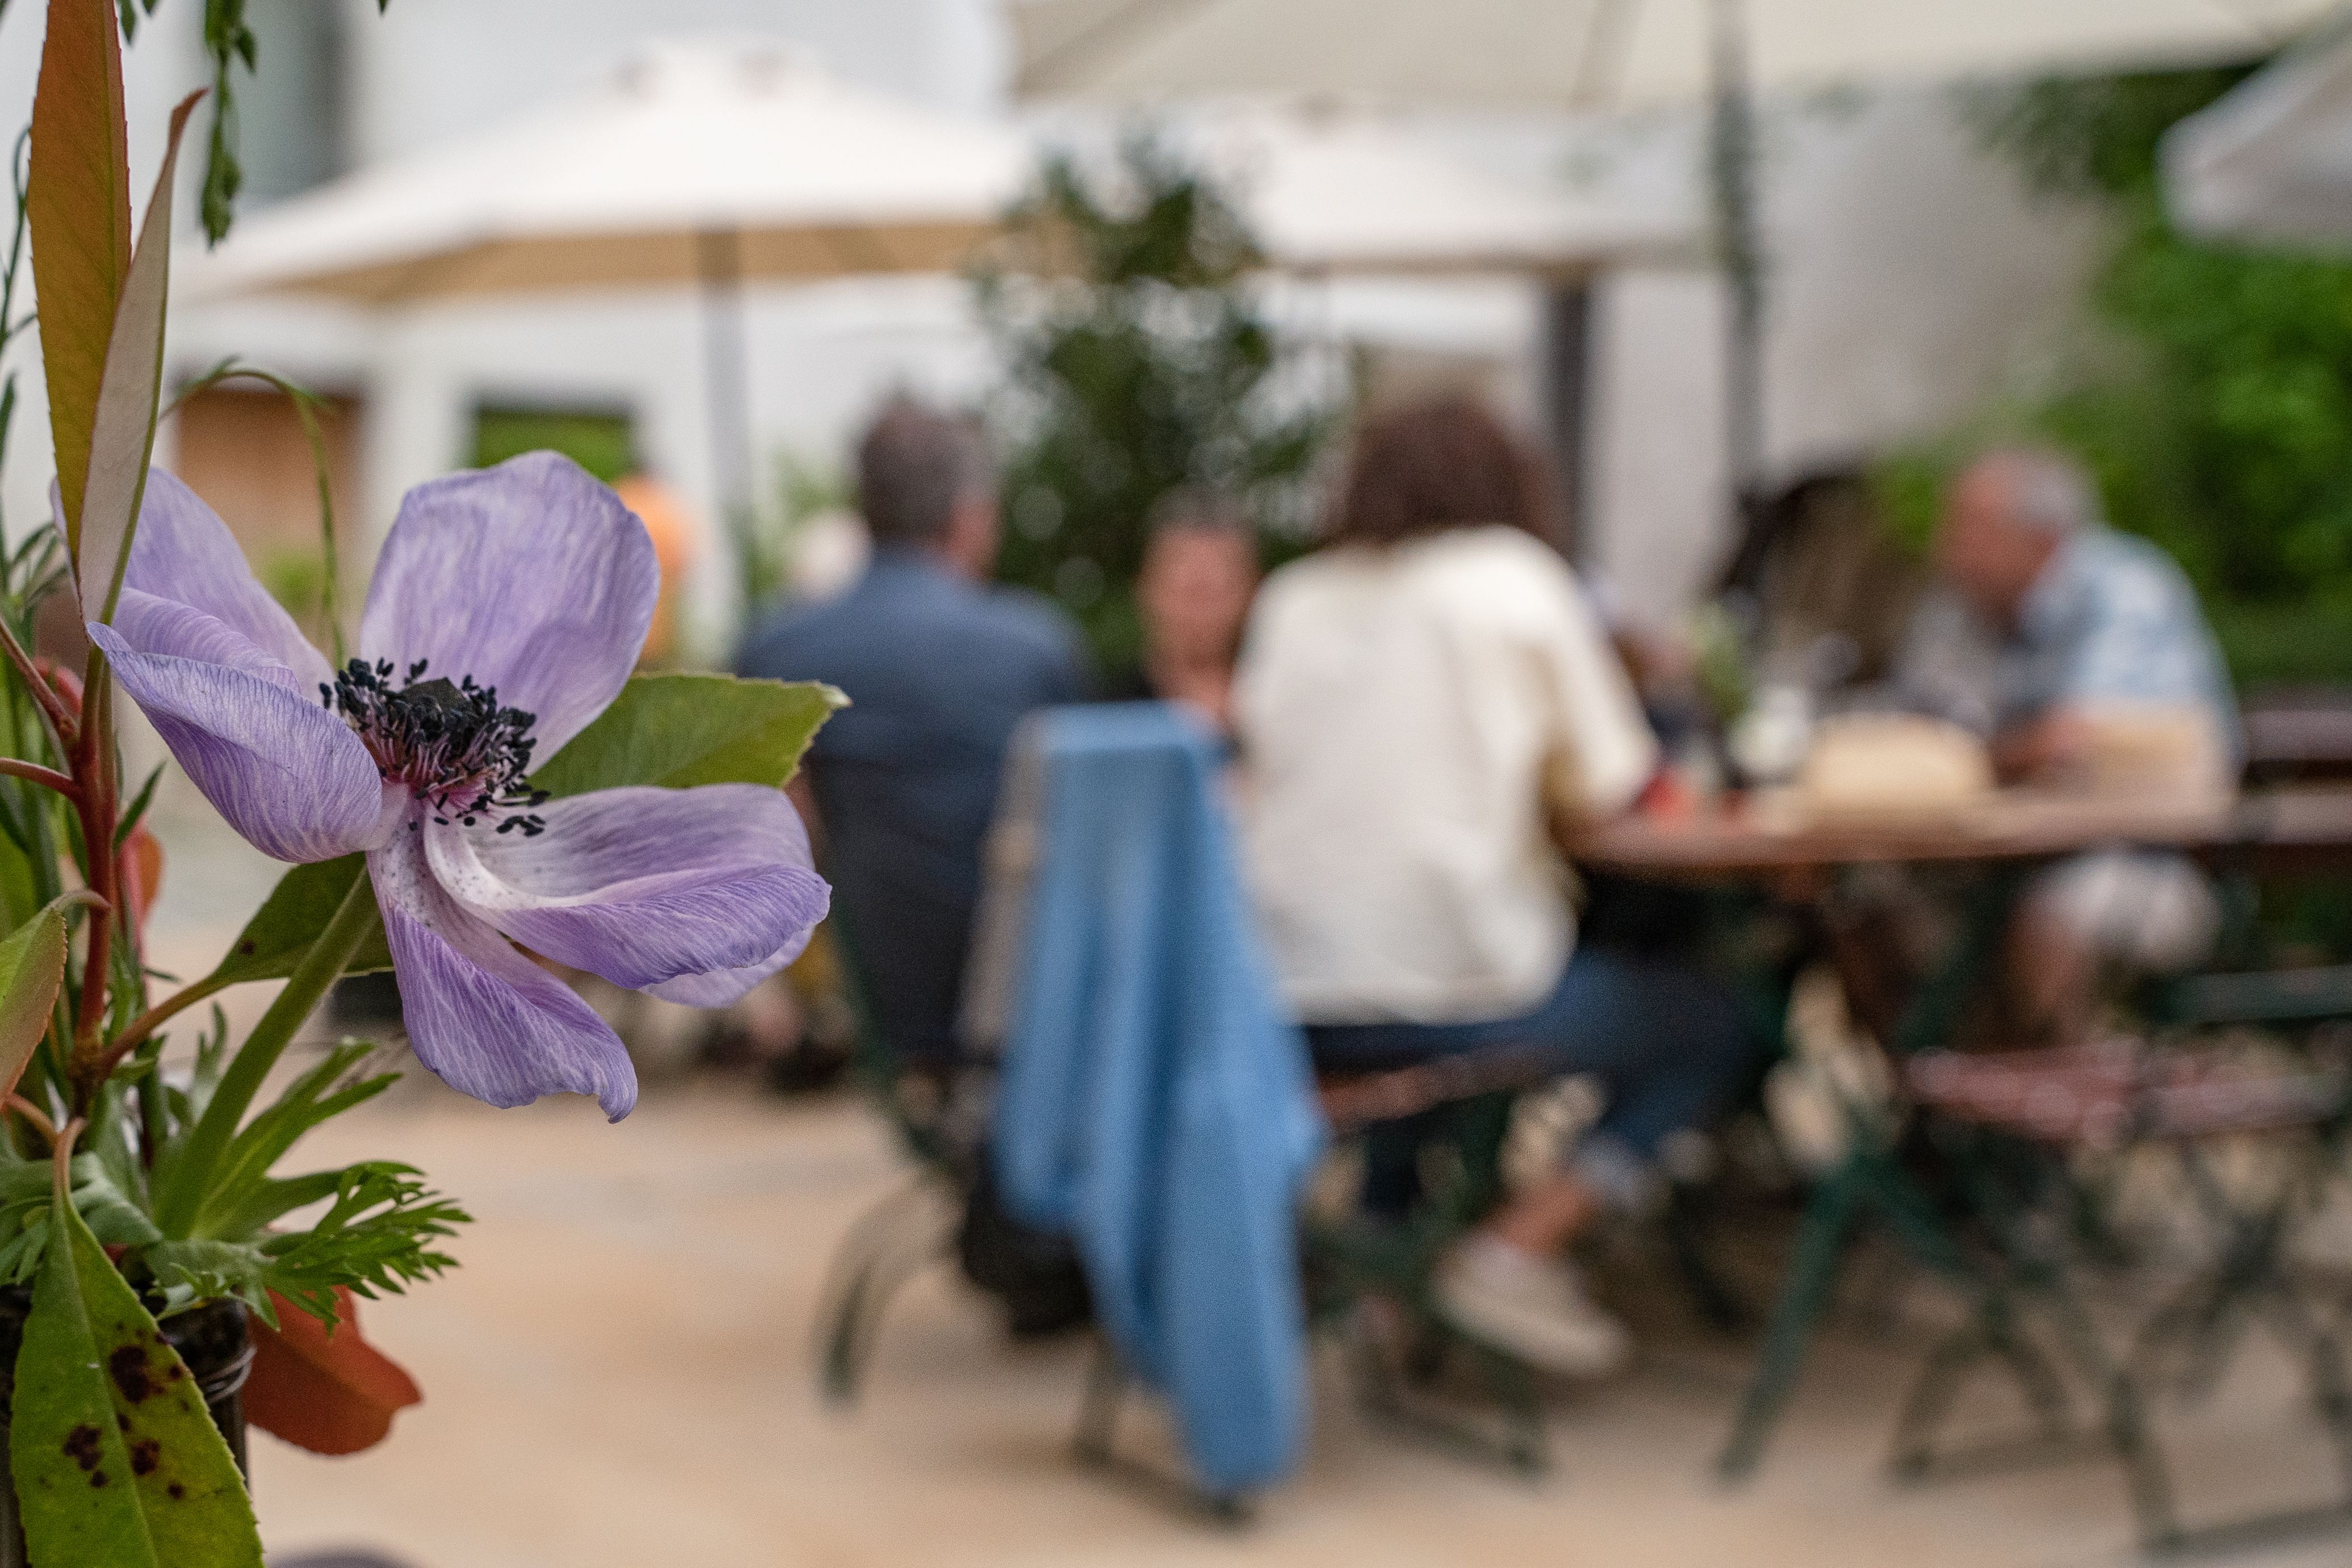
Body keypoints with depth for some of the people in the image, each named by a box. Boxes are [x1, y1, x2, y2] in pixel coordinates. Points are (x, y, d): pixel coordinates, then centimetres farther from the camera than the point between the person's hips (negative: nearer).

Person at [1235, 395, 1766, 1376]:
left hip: (1283, 997, 6)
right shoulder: (1516, 577, 1)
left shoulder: (1293, 597, 12)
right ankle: (1517, 1247, 0)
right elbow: (1607, 789, 3)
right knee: (1713, 1029, 16)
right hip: (1454, 988, -6)